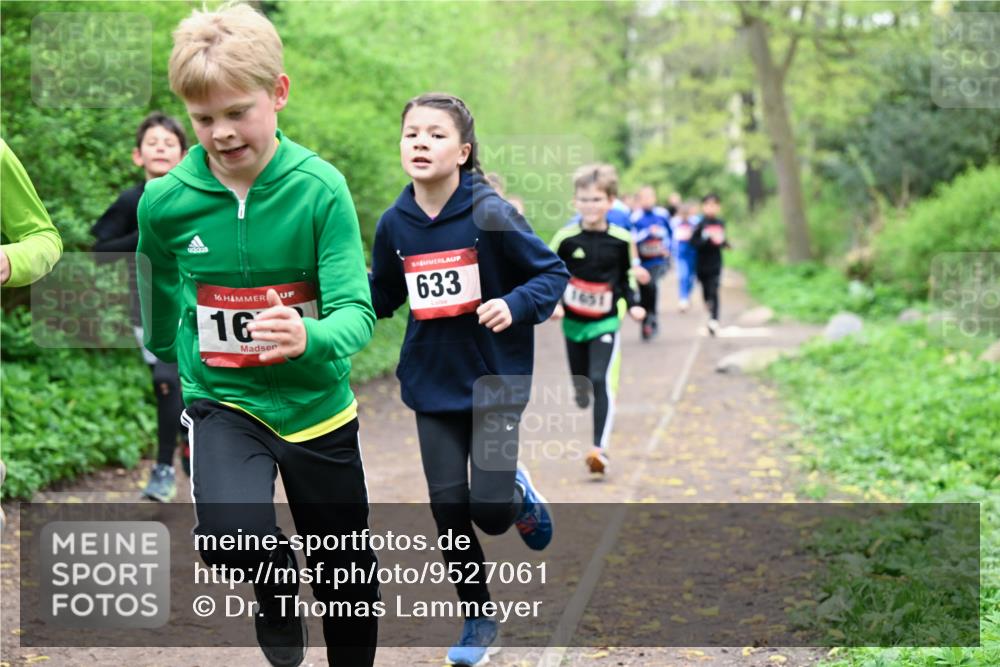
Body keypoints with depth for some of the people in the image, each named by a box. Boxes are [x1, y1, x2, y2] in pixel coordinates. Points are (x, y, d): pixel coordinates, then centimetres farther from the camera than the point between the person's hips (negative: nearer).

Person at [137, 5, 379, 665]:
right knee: (231, 535, -29)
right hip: (222, 401, 0)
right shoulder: (165, 200, -11)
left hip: (316, 404, 0)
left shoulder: (321, 188, -16)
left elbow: (356, 311, -21)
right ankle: (277, 579, 8)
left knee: (347, 578, 13)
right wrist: (166, 353, 26)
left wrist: (310, 338, -43)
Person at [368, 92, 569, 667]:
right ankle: (479, 619, 24)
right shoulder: (395, 224, -1)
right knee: (448, 507, 5)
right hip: (433, 382, 4)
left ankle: (518, 490, 28)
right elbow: (381, 297, 11)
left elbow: (554, 273, -7)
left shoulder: (491, 214, -14)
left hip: (494, 377, -4)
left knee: (490, 510, -10)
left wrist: (516, 305, -25)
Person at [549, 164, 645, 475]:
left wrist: (633, 304, 0)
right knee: (581, 381, 15)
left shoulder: (621, 240, -5)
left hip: (606, 323, -2)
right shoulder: (565, 238, -9)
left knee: (602, 382, -16)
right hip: (573, 321, 2)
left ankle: (600, 448, -20)